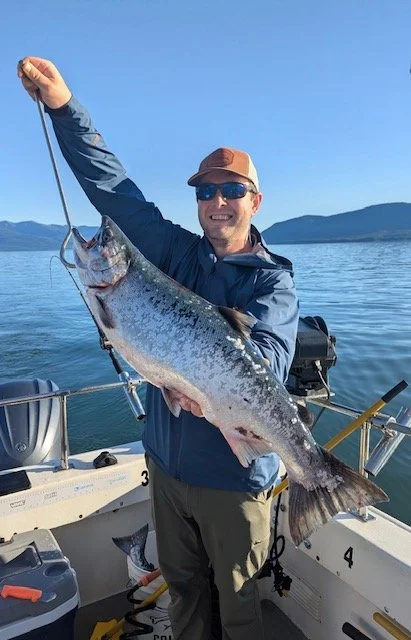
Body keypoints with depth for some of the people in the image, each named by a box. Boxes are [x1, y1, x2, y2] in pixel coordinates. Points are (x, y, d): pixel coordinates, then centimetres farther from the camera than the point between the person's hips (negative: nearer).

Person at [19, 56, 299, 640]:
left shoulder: (272, 281, -11)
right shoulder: (177, 252, 2)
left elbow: (267, 353, -28)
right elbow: (114, 189, -2)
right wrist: (64, 105, -6)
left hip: (234, 473, -4)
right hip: (167, 460, 5)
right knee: (181, 584, 25)